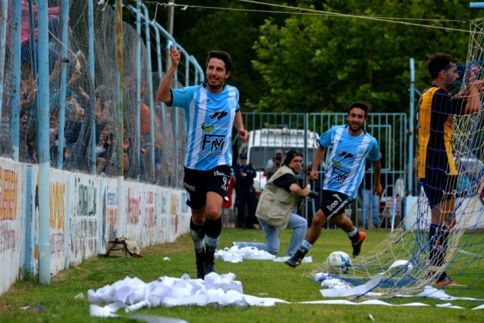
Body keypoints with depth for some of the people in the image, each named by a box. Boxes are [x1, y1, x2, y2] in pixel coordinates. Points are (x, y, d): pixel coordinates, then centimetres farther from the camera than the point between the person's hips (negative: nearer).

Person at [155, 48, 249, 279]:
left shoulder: (233, 93, 0)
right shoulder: (193, 94, -11)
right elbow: (162, 96, -26)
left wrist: (240, 128, 7)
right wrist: (173, 67, -35)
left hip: (220, 164, 0)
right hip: (194, 165, 0)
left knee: (213, 212, -22)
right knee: (198, 218, 12)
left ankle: (210, 258, -3)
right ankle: (199, 255, 37)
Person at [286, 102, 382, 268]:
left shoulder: (370, 142, -12)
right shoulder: (335, 132, -8)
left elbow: (376, 162, 9)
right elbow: (321, 146, 12)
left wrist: (377, 183, 23)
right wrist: (315, 168, 1)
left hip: (346, 190, -5)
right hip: (328, 184, 5)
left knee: (318, 218, -17)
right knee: (336, 218, 28)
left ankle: (299, 255, -3)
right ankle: (357, 237, 60)